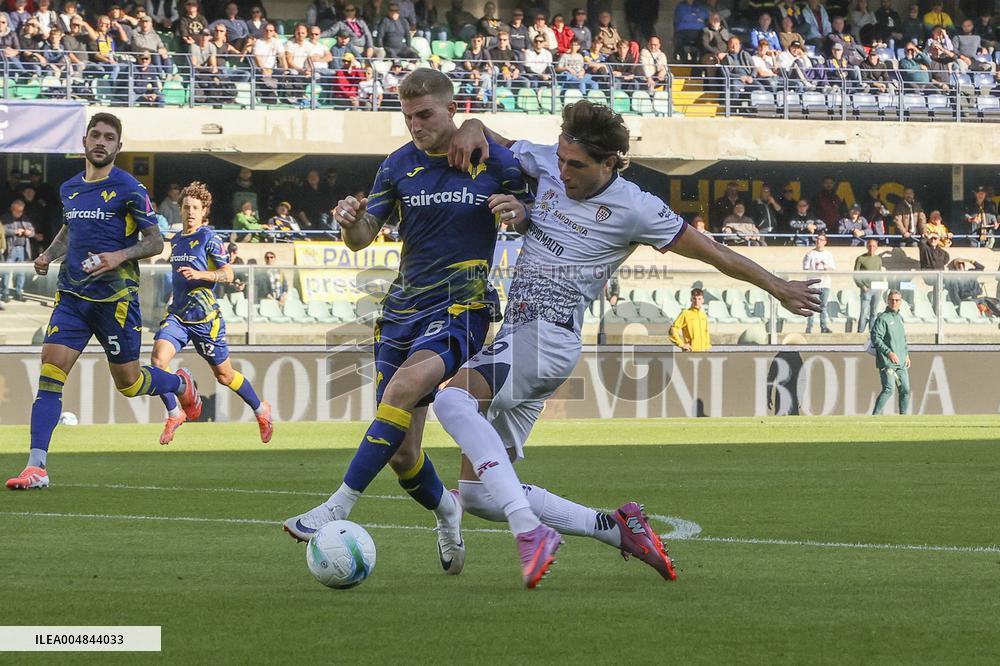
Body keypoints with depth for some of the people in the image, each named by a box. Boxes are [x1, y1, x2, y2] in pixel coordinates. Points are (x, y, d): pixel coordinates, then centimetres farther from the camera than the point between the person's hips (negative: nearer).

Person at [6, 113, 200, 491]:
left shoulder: (128, 189, -7)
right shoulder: (69, 189, 11)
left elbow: (155, 242, -5)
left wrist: (120, 256, -22)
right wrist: (49, 255, 10)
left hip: (116, 298, -4)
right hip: (72, 296, 4)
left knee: (128, 383, 6)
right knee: (49, 373, -11)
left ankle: (180, 383, 41)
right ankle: (36, 467, -14)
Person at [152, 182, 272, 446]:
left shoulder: (209, 238, -8)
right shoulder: (176, 240, 12)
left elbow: (227, 274, -15)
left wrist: (199, 275, -29)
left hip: (205, 317, -5)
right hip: (177, 314, 5)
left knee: (224, 375, 8)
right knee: (157, 359, -19)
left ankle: (260, 409, 32)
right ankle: (174, 414, -1)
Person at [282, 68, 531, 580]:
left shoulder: (495, 161, -1)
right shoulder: (399, 165, 7)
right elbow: (361, 239, 4)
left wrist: (518, 212, -17)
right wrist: (351, 222, -20)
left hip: (462, 307, -4)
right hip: (404, 308, 4)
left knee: (405, 386, -33)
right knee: (400, 453, 0)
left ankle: (340, 505, -34)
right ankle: (445, 512, 32)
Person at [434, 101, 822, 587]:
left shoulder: (633, 209, -4)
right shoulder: (545, 164, 11)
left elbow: (711, 252, 6)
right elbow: (484, 138, 23)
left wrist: (776, 286, 17)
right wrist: (472, 130, -2)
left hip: (547, 337, -8)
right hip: (516, 335, 8)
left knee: (453, 400, -34)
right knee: (479, 494, 2)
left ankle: (530, 532, -41)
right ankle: (619, 530, 9)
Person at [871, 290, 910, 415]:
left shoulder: (899, 318, 18)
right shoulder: (882, 318, -8)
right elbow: (875, 338, -15)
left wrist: (906, 355, 19)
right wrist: (889, 352, -21)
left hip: (901, 363, 8)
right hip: (887, 362, -8)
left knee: (905, 390, 7)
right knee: (889, 389, -15)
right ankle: (875, 415, -12)